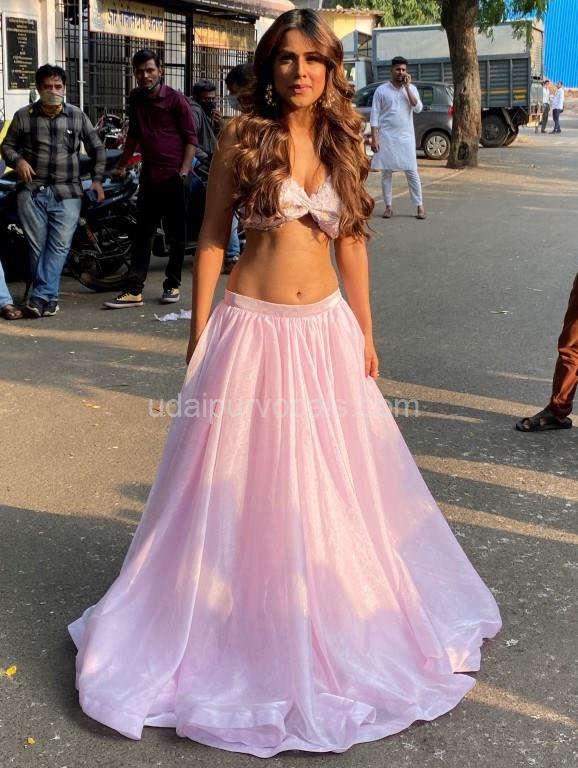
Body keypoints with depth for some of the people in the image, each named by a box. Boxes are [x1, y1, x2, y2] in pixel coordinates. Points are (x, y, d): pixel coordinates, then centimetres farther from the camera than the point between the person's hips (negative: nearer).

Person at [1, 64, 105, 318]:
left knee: (59, 246, -9)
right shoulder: (23, 116, 5)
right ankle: (49, 297, 10)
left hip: (67, 192, 0)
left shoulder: (77, 116, 8)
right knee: (37, 246, 0)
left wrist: (97, 178, 5)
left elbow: (97, 149, 15)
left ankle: (41, 296, -9)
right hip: (32, 190, 0)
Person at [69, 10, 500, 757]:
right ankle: (239, 626, 25)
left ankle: (328, 618, 36)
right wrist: (199, 336, -6)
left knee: (330, 482, 13)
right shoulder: (242, 139, -5)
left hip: (325, 330, 4)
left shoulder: (343, 144, 6)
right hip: (252, 329, -3)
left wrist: (365, 334, 11)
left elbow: (352, 243, 11)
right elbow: (211, 238, -3)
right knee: (241, 485, 5)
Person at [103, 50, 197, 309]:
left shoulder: (175, 100, -6)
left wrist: (184, 171, -14)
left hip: (174, 176, -5)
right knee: (142, 232, 2)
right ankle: (134, 290, 1)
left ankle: (172, 285, 16)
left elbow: (190, 138, -5)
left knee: (176, 234, 5)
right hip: (149, 175, 5)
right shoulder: (135, 98, 11)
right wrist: (122, 165, 26)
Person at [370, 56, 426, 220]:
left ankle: (420, 206, 5)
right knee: (386, 173, 3)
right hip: (386, 137, -1)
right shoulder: (381, 90, 0)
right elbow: (375, 116, -2)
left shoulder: (411, 88, 5)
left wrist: (407, 87, -11)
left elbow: (418, 108, -10)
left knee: (412, 172, -1)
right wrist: (374, 138, -10)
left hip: (406, 137, 1)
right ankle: (388, 207, 12)